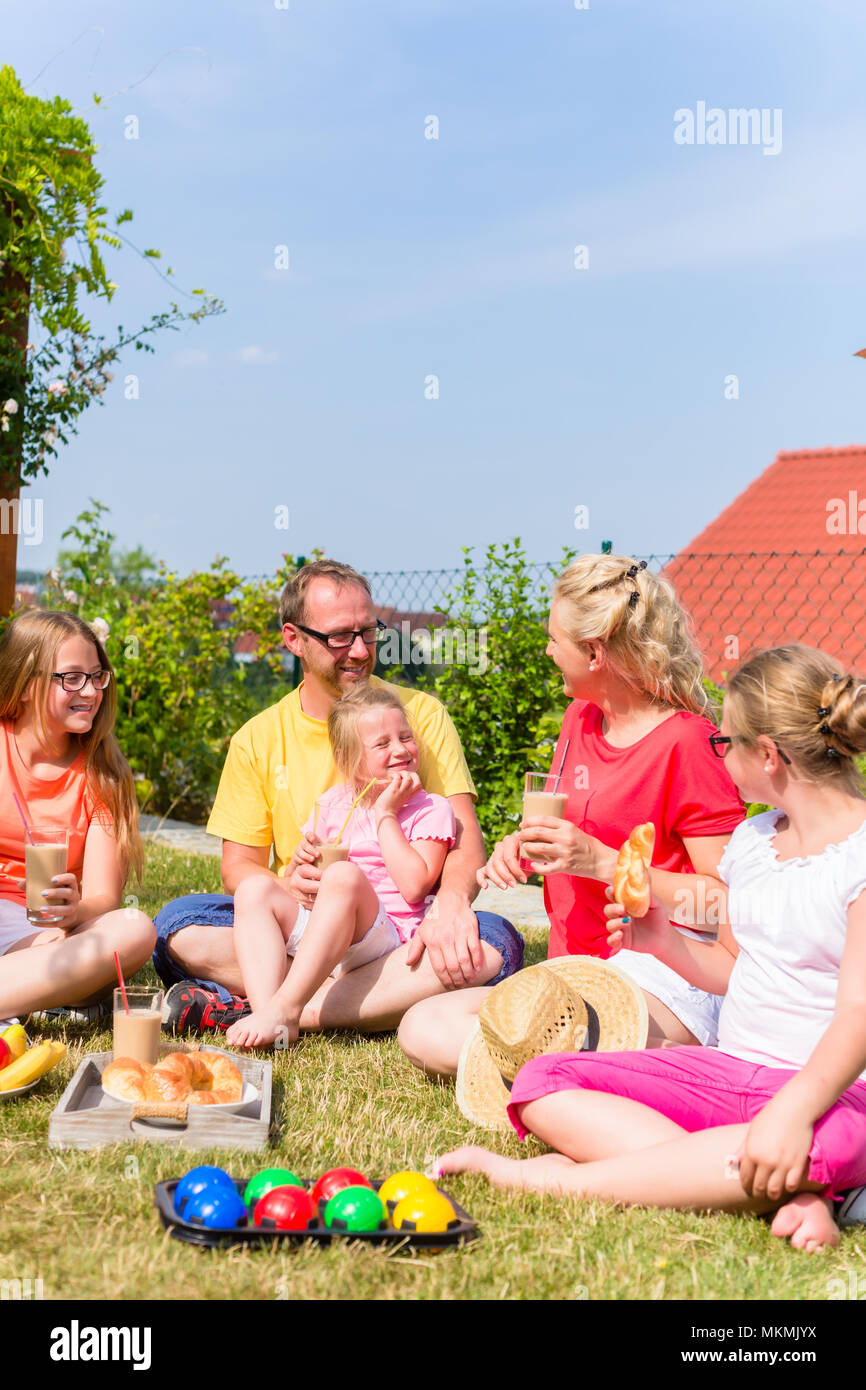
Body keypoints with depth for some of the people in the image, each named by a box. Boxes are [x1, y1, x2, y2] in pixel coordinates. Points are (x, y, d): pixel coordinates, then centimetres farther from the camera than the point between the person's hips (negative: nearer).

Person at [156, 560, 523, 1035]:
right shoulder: (257, 740, 8)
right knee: (178, 924, -23)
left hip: (399, 935, -1)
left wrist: (451, 902, -28)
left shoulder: (421, 714, 4)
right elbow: (239, 866, 7)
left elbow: (465, 840, -4)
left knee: (493, 942, -33)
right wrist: (285, 889, -18)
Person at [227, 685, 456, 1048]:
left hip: (382, 936, -5)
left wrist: (385, 815, -6)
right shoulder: (333, 804, 18)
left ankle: (285, 1009, -43)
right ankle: (264, 1009, -36)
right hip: (313, 928, 6)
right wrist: (302, 858, -3)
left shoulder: (431, 810, 5)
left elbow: (414, 886, -12)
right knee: (255, 889, -15)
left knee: (345, 875, -34)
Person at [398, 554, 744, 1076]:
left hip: (662, 978, -9)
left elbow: (728, 905, -18)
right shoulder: (580, 718, 12)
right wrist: (522, 846, 4)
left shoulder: (689, 744, -13)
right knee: (423, 1029, -8)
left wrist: (601, 863, -23)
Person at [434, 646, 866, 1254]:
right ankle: (784, 1195, -25)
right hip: (726, 1068, 7)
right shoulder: (752, 838, 16)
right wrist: (664, 942, 5)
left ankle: (554, 1178, -32)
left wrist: (793, 1109, -36)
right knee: (543, 1084, -13)